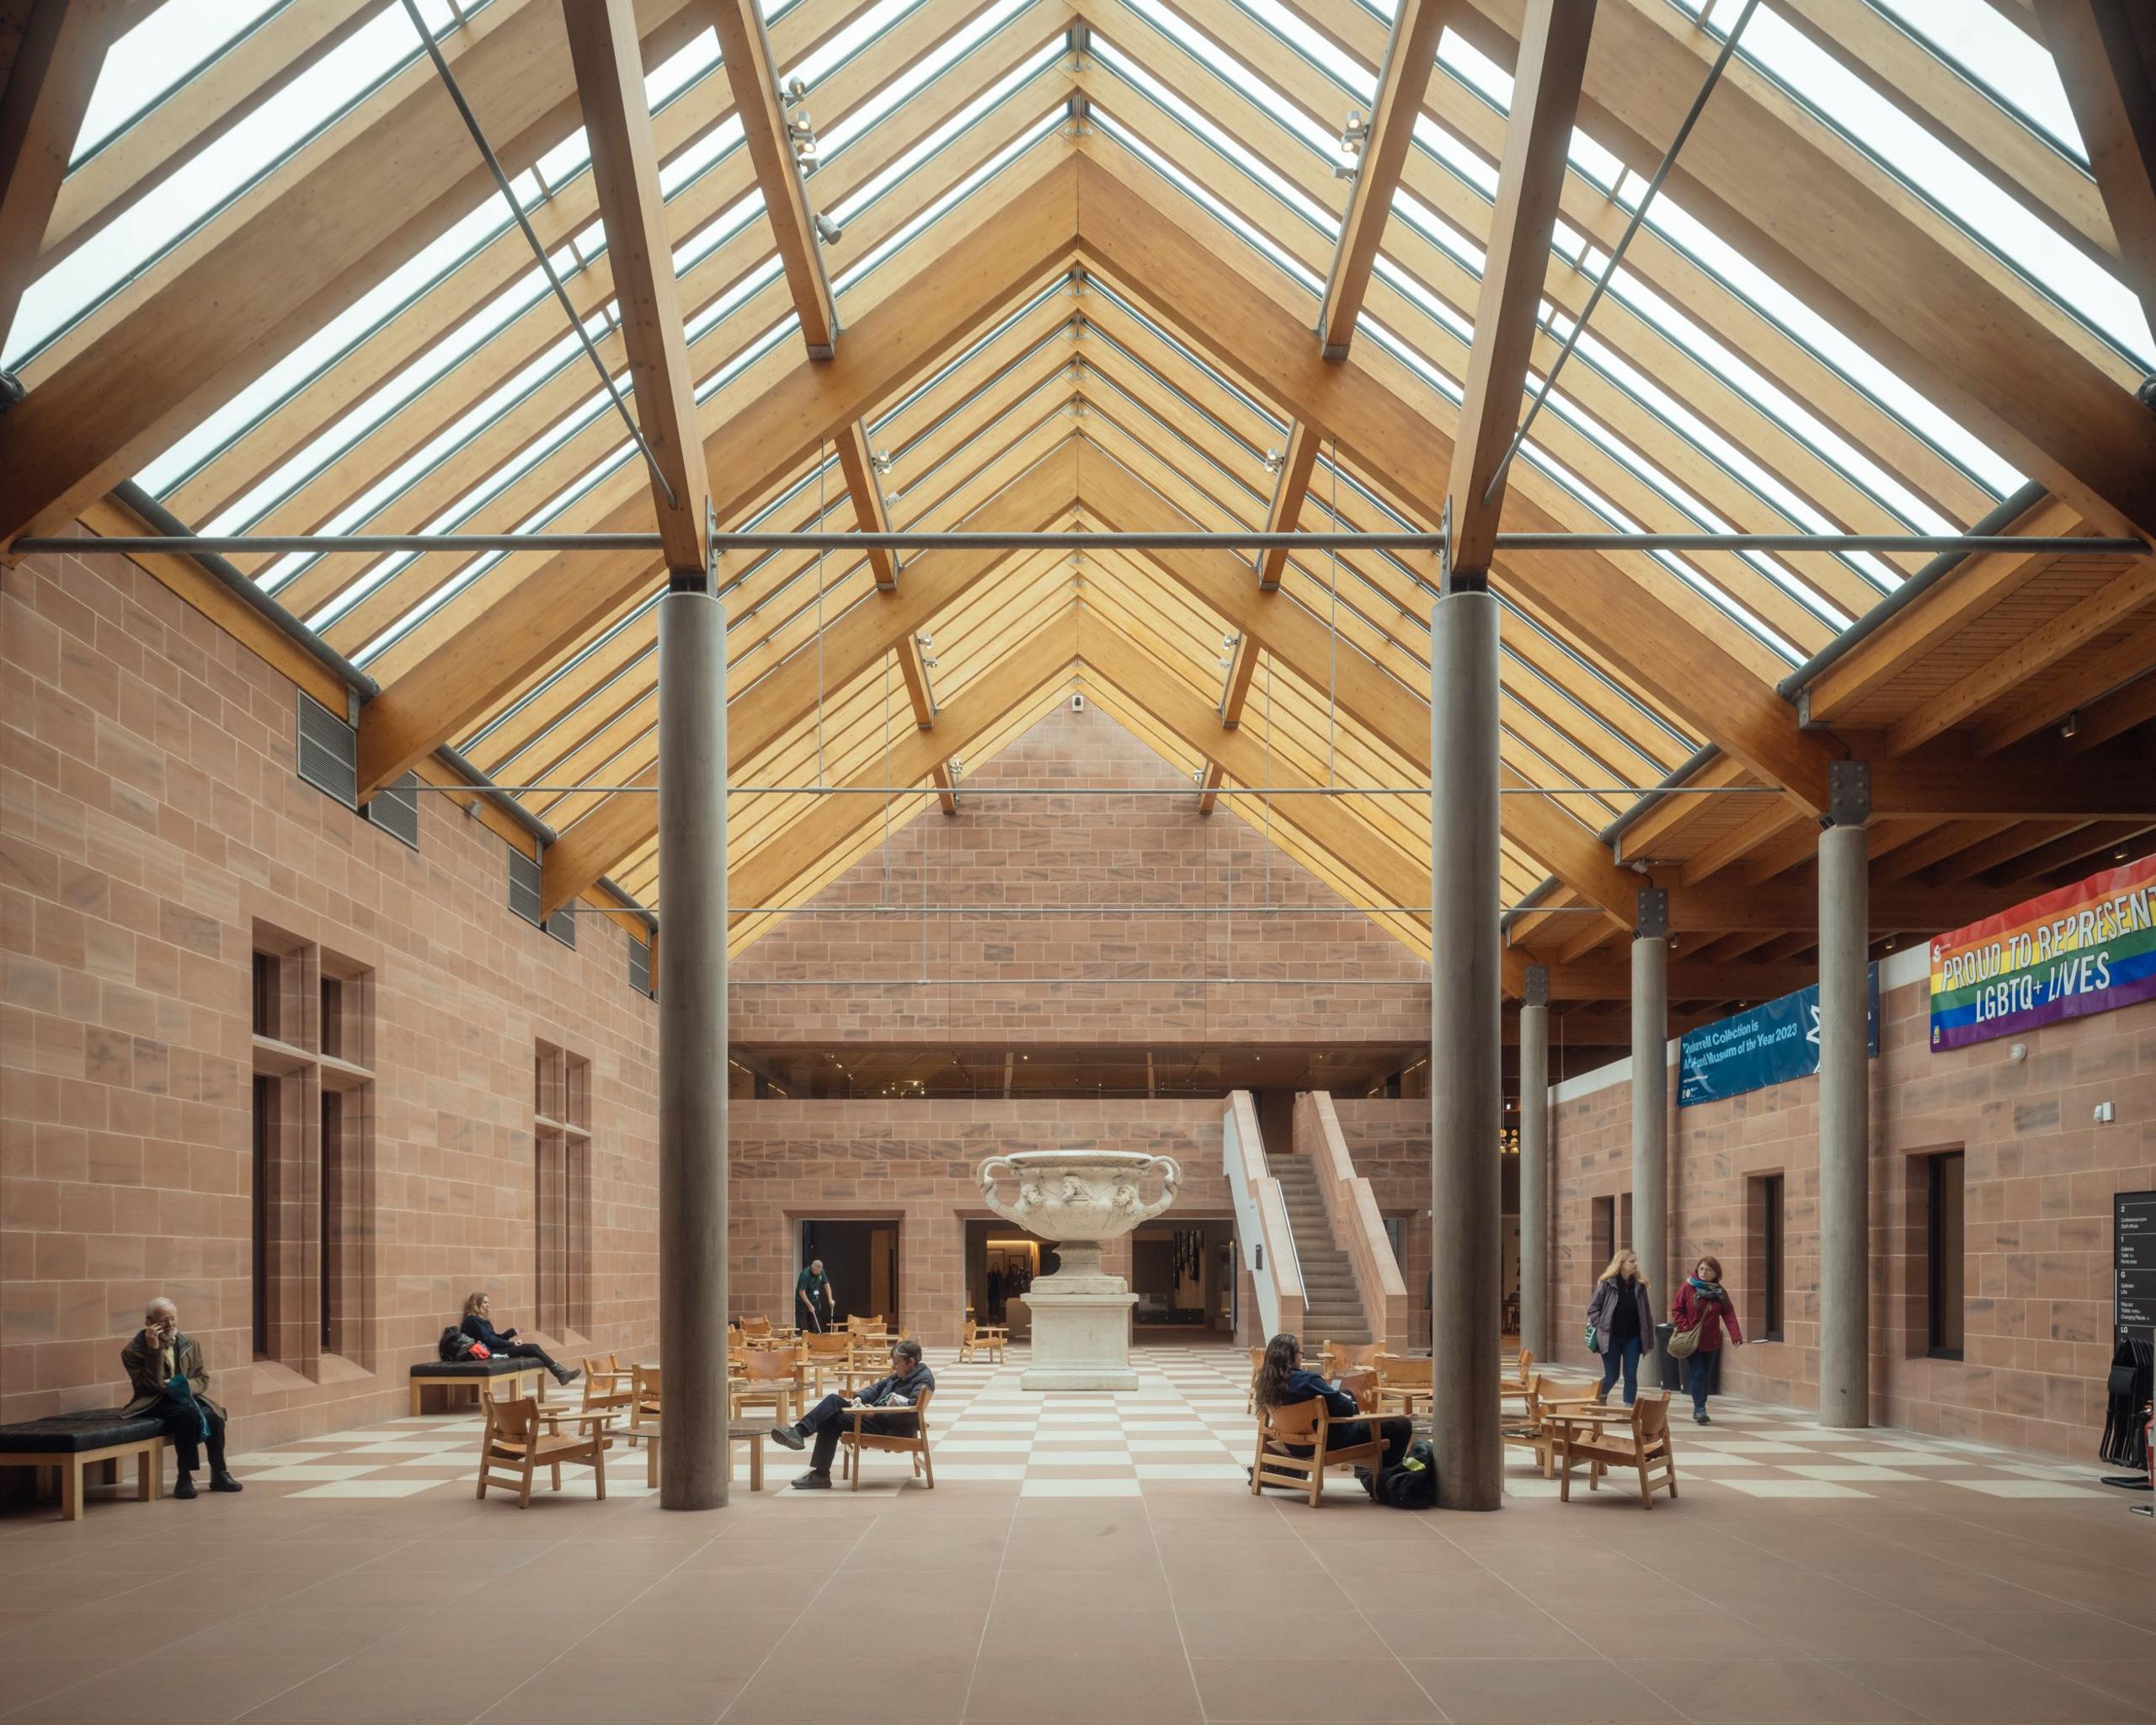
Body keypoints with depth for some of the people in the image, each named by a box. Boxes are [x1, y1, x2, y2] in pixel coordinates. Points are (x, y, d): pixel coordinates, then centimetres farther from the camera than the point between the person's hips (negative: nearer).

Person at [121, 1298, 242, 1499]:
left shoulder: (190, 1345, 9)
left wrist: (184, 1386, -13)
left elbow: (203, 1379, 9)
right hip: (155, 1404, -5)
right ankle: (185, 1477, -29)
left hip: (186, 1397, 5)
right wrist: (154, 1350, -23)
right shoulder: (134, 1351, -7)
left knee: (213, 1415, -27)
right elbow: (153, 1385, -16)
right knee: (188, 1413, -35)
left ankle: (219, 1474, -12)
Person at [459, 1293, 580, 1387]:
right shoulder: (472, 1320, -8)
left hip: (495, 1349, 10)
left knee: (533, 1347, -8)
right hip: (489, 1352, -9)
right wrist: (511, 1344, -11)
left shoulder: (481, 1320, 23)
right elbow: (489, 1340, -16)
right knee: (531, 1349, -18)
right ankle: (560, 1373, -19)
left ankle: (561, 1372, -20)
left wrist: (512, 1332, 4)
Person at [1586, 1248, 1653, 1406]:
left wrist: (1647, 1337, 5)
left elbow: (1646, 1312, 8)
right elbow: (1593, 1308, -3)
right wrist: (1601, 1328, -10)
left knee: (1631, 1376, 0)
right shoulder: (1607, 1284, -8)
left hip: (1632, 1338, 3)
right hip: (1611, 1338, -3)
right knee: (1612, 1376, 5)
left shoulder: (1639, 1285, 3)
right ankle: (1600, 1398, 34)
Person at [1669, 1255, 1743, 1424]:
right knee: (1697, 1374, -9)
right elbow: (1676, 1309, -4)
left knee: (1706, 1375, 10)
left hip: (1711, 1342, 4)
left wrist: (1736, 1335, -16)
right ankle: (1700, 1409, -10)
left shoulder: (1720, 1292, 3)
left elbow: (1729, 1314, -4)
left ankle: (1699, 1408, 22)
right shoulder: (1688, 1288, -6)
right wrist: (1685, 1328, -15)